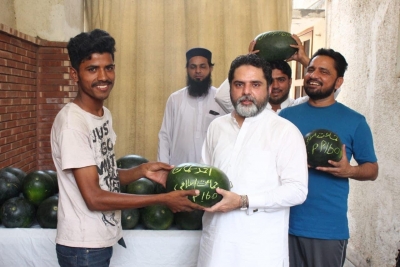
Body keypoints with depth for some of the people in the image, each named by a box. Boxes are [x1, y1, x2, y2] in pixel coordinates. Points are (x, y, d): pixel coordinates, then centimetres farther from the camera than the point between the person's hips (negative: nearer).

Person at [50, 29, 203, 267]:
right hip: (82, 245, -8)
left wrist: (142, 171, -7)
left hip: (102, 238, 8)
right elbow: (94, 198, -24)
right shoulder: (72, 123, -22)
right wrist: (163, 199, -21)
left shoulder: (105, 114, 4)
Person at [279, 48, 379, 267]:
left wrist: (349, 170, -16)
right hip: (286, 222, 3)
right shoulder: (286, 115, 6)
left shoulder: (354, 121, 0)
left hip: (329, 228, -2)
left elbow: (372, 169, 4)